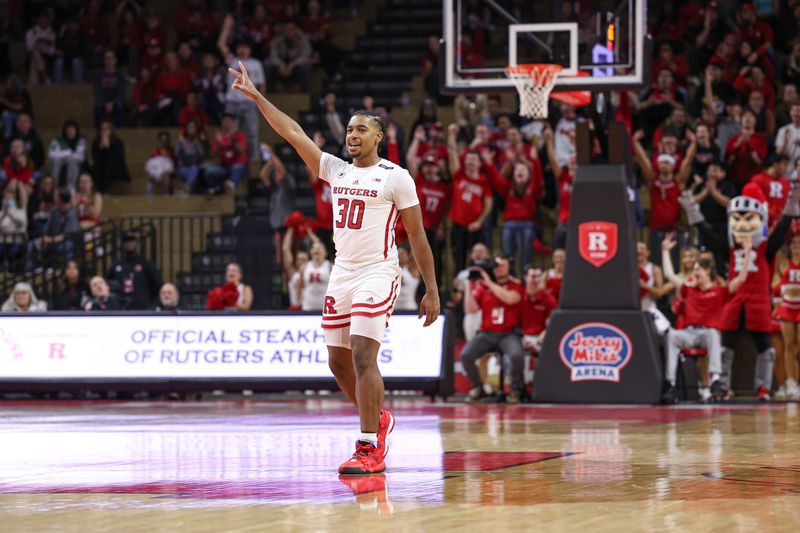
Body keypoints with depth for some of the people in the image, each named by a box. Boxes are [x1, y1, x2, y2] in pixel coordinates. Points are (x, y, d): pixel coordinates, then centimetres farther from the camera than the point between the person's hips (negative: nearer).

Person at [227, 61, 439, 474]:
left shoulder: (395, 177, -3)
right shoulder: (336, 170, 12)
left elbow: (417, 236, -2)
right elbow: (294, 134, 9)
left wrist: (432, 291, -4)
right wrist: (256, 97, 3)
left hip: (376, 276, -7)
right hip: (341, 276, 7)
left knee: (362, 356, -17)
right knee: (338, 362, 10)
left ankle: (370, 450, -16)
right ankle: (378, 420, 32)